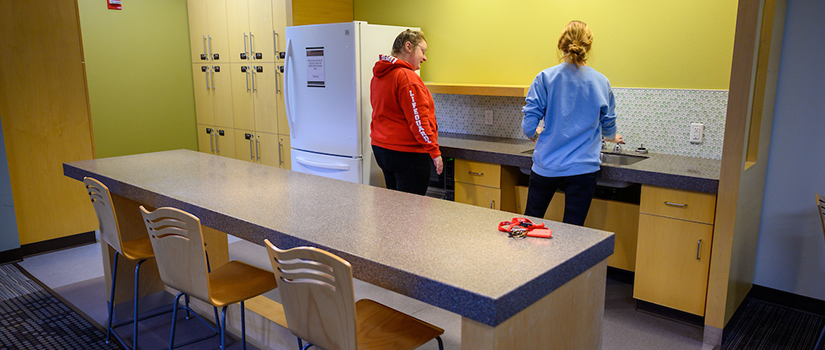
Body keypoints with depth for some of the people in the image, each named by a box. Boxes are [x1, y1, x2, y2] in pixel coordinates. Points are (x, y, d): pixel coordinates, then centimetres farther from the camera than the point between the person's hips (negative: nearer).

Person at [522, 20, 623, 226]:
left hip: (547, 166, 0)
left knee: (530, 222, 17)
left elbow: (528, 126, -8)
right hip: (583, 168, 0)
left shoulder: (545, 78, -6)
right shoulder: (601, 83, 0)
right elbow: (609, 127, 12)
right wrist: (612, 138, 35)